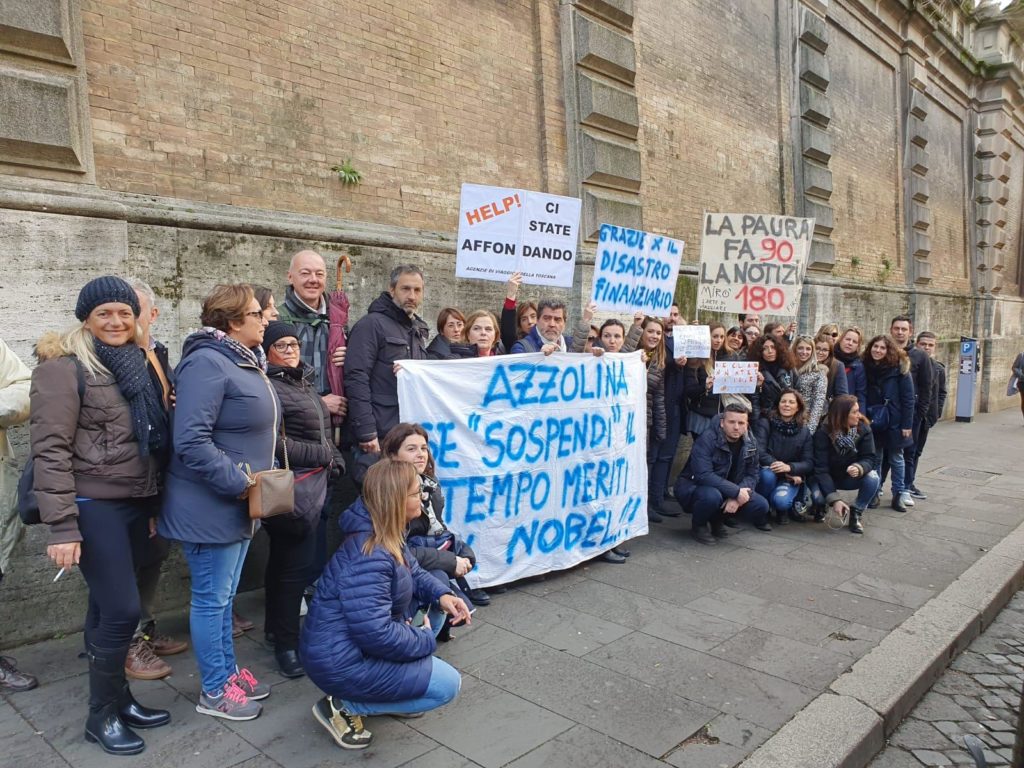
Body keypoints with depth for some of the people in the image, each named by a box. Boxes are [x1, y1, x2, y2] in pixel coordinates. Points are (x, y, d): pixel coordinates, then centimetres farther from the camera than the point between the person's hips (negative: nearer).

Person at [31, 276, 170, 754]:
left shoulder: (136, 364, 11)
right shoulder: (64, 367, -10)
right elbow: (50, 449, -15)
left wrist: (154, 503, 17)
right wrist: (62, 526, -18)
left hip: (135, 502, 6)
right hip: (94, 505, -6)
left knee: (106, 607, 17)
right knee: (121, 610, -5)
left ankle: (118, 697, 29)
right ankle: (102, 715, 15)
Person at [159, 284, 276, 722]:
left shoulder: (246, 361, 11)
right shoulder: (207, 363, -20)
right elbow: (191, 442, -28)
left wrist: (264, 473, 10)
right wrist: (237, 481, -22)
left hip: (237, 505, 10)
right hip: (210, 507, -10)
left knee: (224, 595, 21)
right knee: (212, 598, 5)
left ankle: (228, 671, 35)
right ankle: (214, 692, 20)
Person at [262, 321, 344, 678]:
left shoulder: (302, 381, 15)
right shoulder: (268, 386, -14)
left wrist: (333, 461, 12)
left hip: (313, 483, 9)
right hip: (293, 486, -9)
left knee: (284, 560, 19)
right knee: (295, 564, -2)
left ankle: (277, 626, 33)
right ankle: (285, 644, 11)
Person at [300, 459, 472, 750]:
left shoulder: (387, 536, 1)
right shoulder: (368, 557, -30)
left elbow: (414, 573, 15)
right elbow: (376, 634, -32)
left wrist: (441, 594, -5)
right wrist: (426, 640, -15)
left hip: (357, 646, 10)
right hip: (343, 663, -9)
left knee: (429, 604, 12)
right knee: (447, 684, -5)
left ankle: (393, 691, 13)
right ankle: (343, 706, -1)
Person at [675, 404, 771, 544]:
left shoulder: (750, 443, -3)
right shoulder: (706, 439, -23)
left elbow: (751, 475, -3)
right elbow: (703, 475, -32)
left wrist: (736, 498, -23)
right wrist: (736, 492, -32)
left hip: (729, 492, 6)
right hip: (693, 488, -6)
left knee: (761, 505, -15)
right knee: (712, 496, -39)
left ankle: (717, 520, 11)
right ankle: (698, 525, -5)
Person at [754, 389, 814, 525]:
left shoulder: (804, 431, 2)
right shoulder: (764, 423, -8)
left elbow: (809, 463, -5)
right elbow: (759, 452, -17)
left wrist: (789, 467, -24)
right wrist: (777, 465, -25)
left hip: (791, 478, 1)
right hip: (766, 472, -1)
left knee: (780, 501, -31)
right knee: (768, 474, -37)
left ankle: (783, 509, 8)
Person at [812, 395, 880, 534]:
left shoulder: (863, 429, -14)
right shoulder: (823, 433, -24)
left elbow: (869, 458, -15)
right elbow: (821, 468, -26)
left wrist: (859, 468, -41)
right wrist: (834, 499, -35)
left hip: (851, 478, 3)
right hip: (828, 479, -2)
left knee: (873, 478, -28)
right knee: (818, 496, -33)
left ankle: (856, 513, -3)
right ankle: (821, 507, 9)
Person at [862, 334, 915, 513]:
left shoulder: (899, 368, -8)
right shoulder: (866, 368, 1)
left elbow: (908, 398, -9)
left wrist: (907, 424, -12)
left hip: (894, 422, -3)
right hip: (873, 421, 3)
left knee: (896, 458, 8)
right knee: (874, 458, 8)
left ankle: (899, 495, 17)